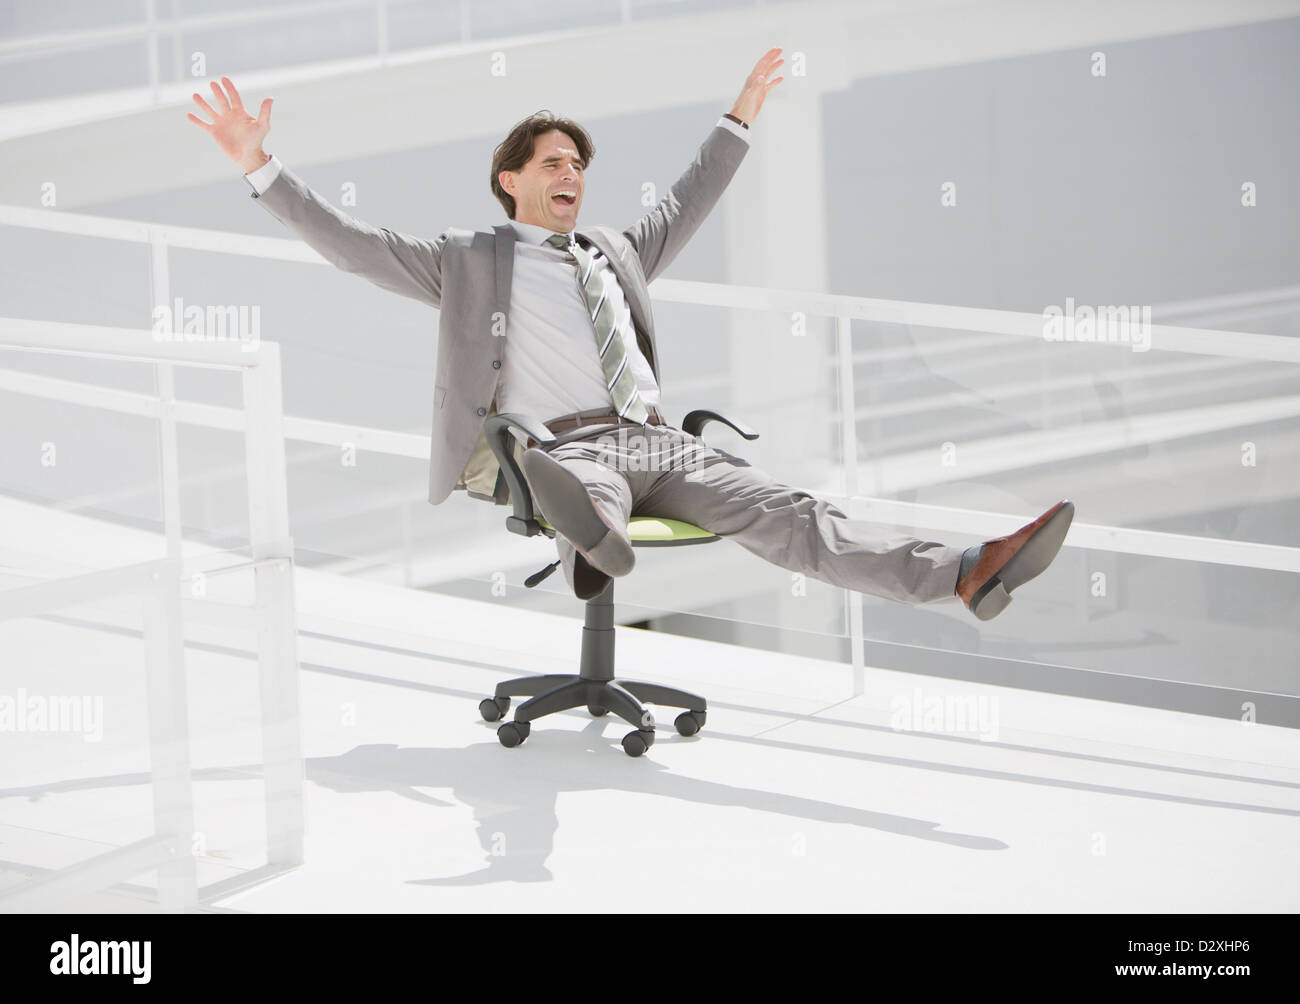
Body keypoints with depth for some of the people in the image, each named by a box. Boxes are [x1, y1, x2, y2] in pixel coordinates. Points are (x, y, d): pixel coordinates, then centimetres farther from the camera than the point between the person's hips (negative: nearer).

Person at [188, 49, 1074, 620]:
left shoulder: (614, 255, 30)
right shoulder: (469, 260, 14)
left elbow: (684, 211, 45)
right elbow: (353, 245, 7)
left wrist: (739, 122, 48)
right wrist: (261, 168, -2)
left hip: (655, 441, 4)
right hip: (562, 447, -4)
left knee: (783, 517, -17)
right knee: (592, 492, -43)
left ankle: (965, 574, -36)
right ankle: (591, 538, -81)